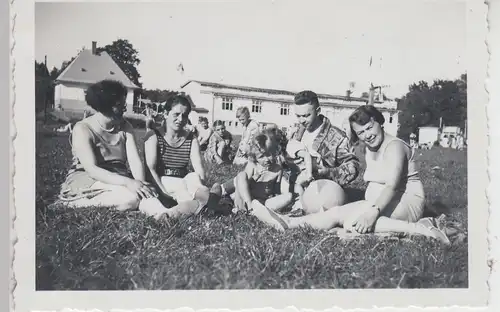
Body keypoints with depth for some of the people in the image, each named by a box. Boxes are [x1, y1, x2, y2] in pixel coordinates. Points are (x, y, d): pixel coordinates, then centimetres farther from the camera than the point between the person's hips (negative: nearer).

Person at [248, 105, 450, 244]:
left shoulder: (394, 147, -10)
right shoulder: (370, 150, 18)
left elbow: (392, 186, -24)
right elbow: (375, 185, 13)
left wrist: (372, 212, -37)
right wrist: (366, 208, -3)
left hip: (405, 202, -8)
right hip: (379, 203, 8)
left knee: (353, 221, -32)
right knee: (338, 212, -13)